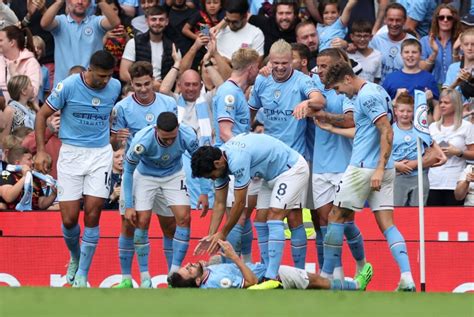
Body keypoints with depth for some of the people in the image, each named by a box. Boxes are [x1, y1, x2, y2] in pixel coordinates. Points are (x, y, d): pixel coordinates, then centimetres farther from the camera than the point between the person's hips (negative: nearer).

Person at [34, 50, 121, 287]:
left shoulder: (115, 87, -1)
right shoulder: (68, 86, -11)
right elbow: (42, 115, -2)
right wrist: (40, 151, -9)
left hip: (101, 154, 2)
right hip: (71, 154, -1)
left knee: (92, 216, -8)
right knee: (69, 219, -3)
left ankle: (82, 274, 2)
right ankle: (75, 258, 28)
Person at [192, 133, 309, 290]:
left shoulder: (237, 160, -32)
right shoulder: (219, 161, -3)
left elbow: (240, 203, -24)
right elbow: (219, 203, 4)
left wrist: (222, 234, -13)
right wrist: (211, 236, -2)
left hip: (292, 169, -10)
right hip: (272, 175, 10)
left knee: (274, 216, -21)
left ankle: (272, 278, -27)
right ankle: (267, 271, 6)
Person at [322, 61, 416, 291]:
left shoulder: (367, 96, -13)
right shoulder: (375, 91, 16)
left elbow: (387, 132, -21)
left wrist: (380, 169, -25)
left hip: (364, 168, -9)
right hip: (382, 170, 9)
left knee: (336, 218, 4)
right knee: (387, 224, 2)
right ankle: (407, 278, -13)